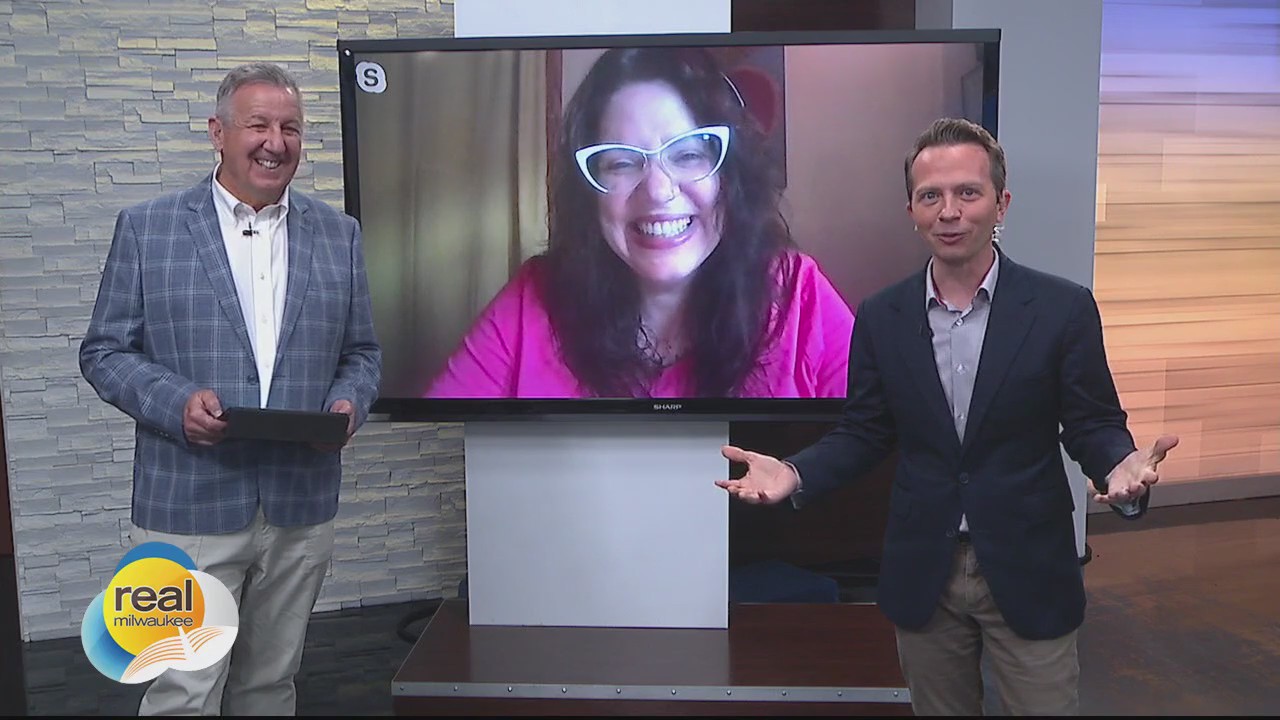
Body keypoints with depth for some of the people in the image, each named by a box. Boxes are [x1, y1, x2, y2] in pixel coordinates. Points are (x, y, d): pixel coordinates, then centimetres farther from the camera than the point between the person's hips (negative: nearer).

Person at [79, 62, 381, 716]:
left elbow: (361, 353, 12)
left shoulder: (338, 234, 8)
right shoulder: (146, 228, 1)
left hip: (301, 511, 3)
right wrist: (177, 403, -17)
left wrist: (349, 403, -9)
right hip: (189, 510, -3)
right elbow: (105, 350, 1)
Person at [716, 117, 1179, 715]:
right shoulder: (880, 318, -2)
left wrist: (1122, 464, -25)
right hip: (922, 574, 2)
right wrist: (795, 474, -13)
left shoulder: (1063, 309, -8)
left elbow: (1093, 425, -3)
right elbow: (864, 433, 4)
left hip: (1028, 574, -2)